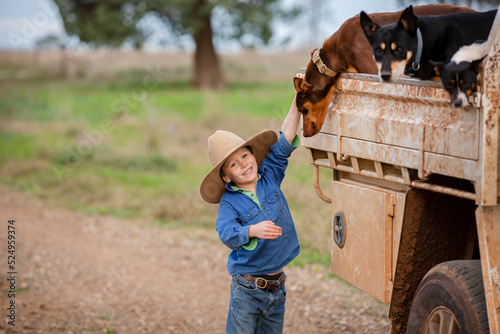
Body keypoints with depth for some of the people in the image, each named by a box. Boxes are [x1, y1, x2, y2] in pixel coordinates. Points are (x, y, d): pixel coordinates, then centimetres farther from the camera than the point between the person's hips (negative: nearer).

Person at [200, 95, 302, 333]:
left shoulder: (270, 178, 3)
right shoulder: (230, 202, -8)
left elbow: (285, 140, 1)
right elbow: (227, 233, -24)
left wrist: (298, 101, -4)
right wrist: (252, 230, -43)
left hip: (277, 286, 4)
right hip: (247, 289, -4)